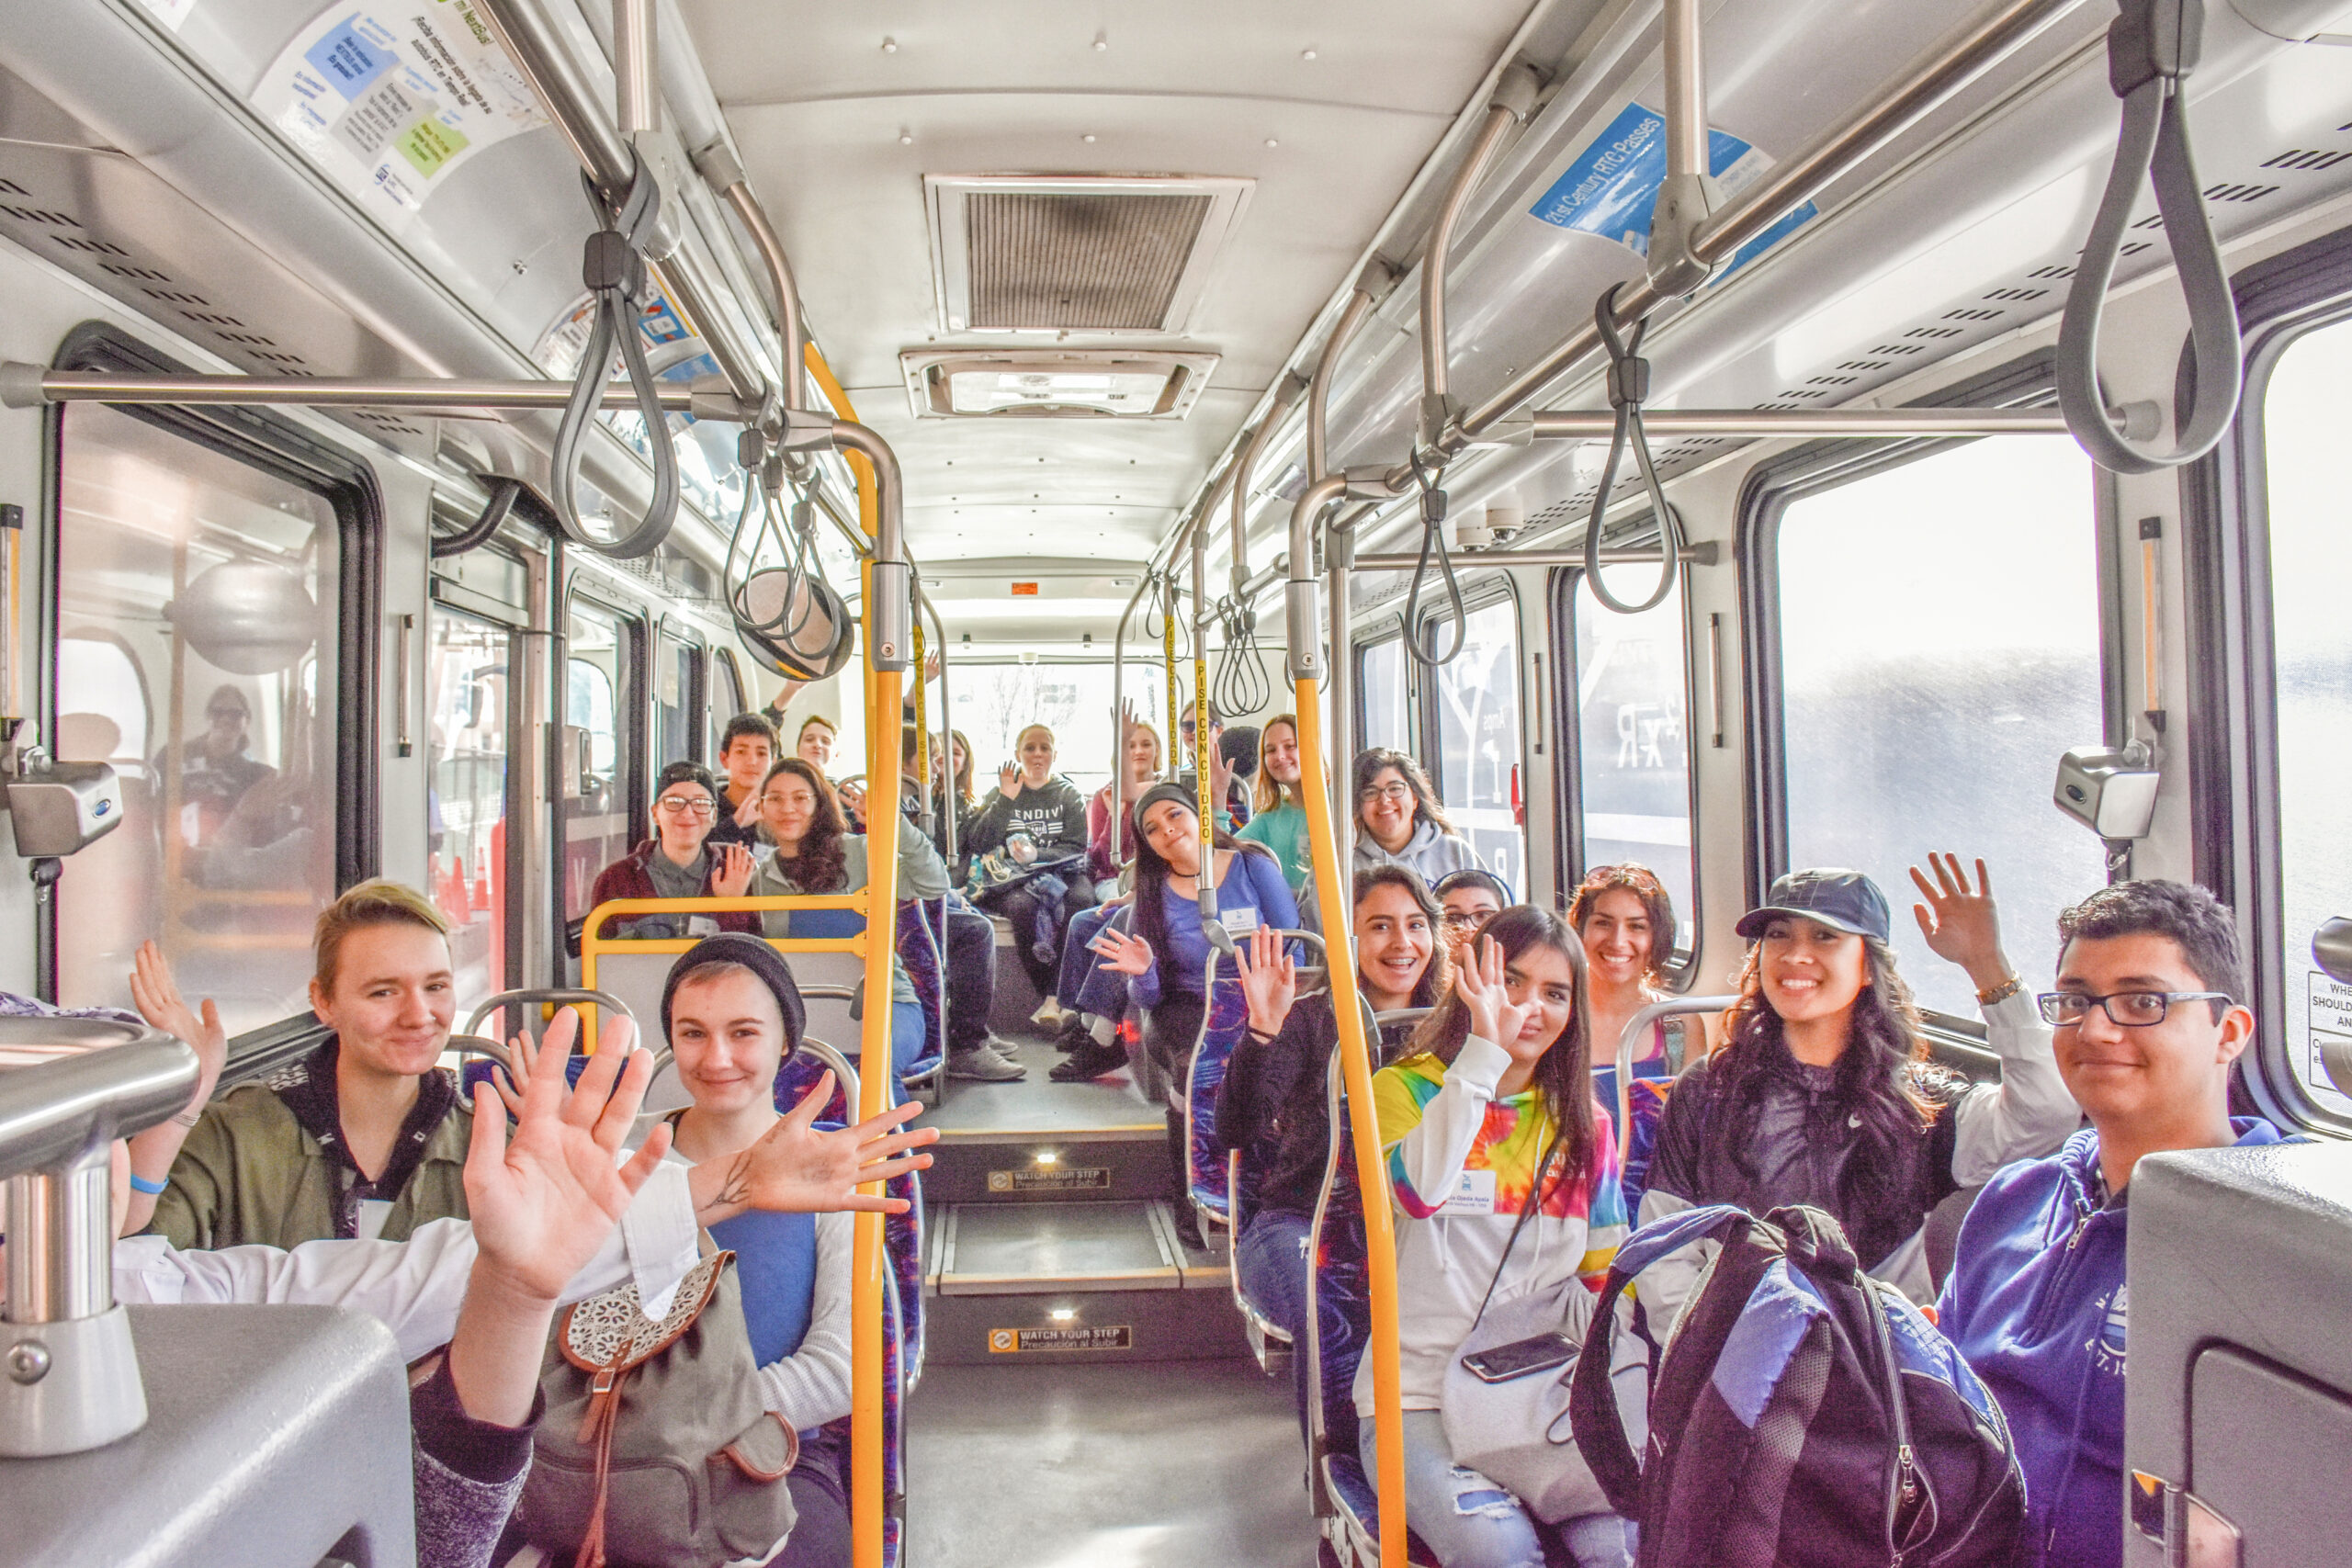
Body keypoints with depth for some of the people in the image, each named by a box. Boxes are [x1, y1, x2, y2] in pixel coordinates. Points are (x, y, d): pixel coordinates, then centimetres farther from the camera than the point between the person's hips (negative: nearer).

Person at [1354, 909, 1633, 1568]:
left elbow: (1609, 1274, 15)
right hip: (1418, 1397, -3)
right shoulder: (1404, 1087, 3)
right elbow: (1420, 1188, -20)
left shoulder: (1585, 1122, 14)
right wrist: (1486, 1047, -21)